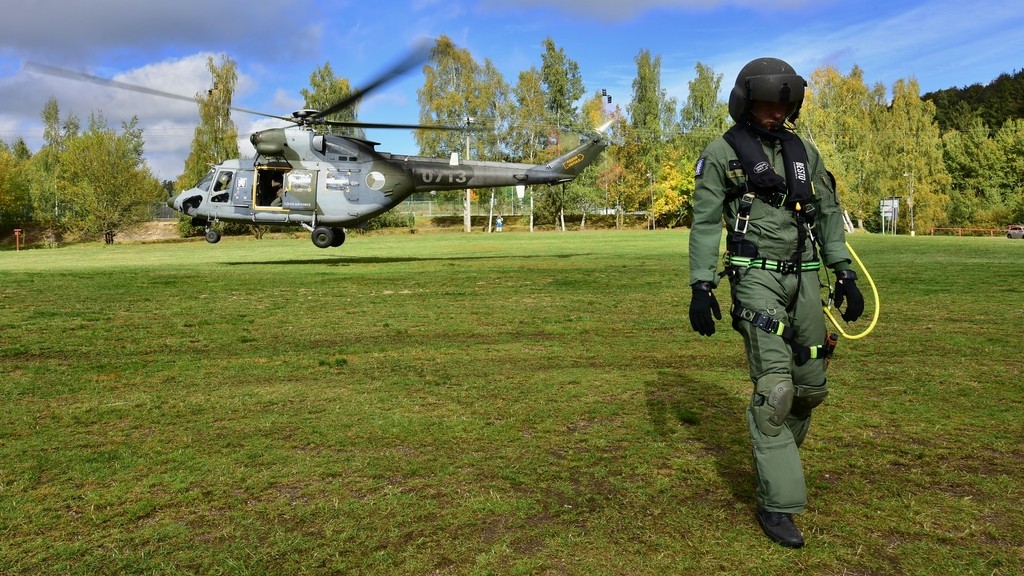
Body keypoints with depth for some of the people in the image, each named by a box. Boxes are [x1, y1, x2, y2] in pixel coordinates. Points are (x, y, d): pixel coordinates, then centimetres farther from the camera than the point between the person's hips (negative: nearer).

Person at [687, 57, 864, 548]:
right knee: (774, 386, -13)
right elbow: (705, 224, -5)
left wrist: (845, 275, 7)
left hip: (804, 277, 6)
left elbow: (827, 213, 15)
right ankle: (776, 503, -4)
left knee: (811, 384, 8)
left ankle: (774, 458, 34)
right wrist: (701, 288, -11)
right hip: (756, 277, -6)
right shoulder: (721, 153, -2)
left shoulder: (803, 151, 13)